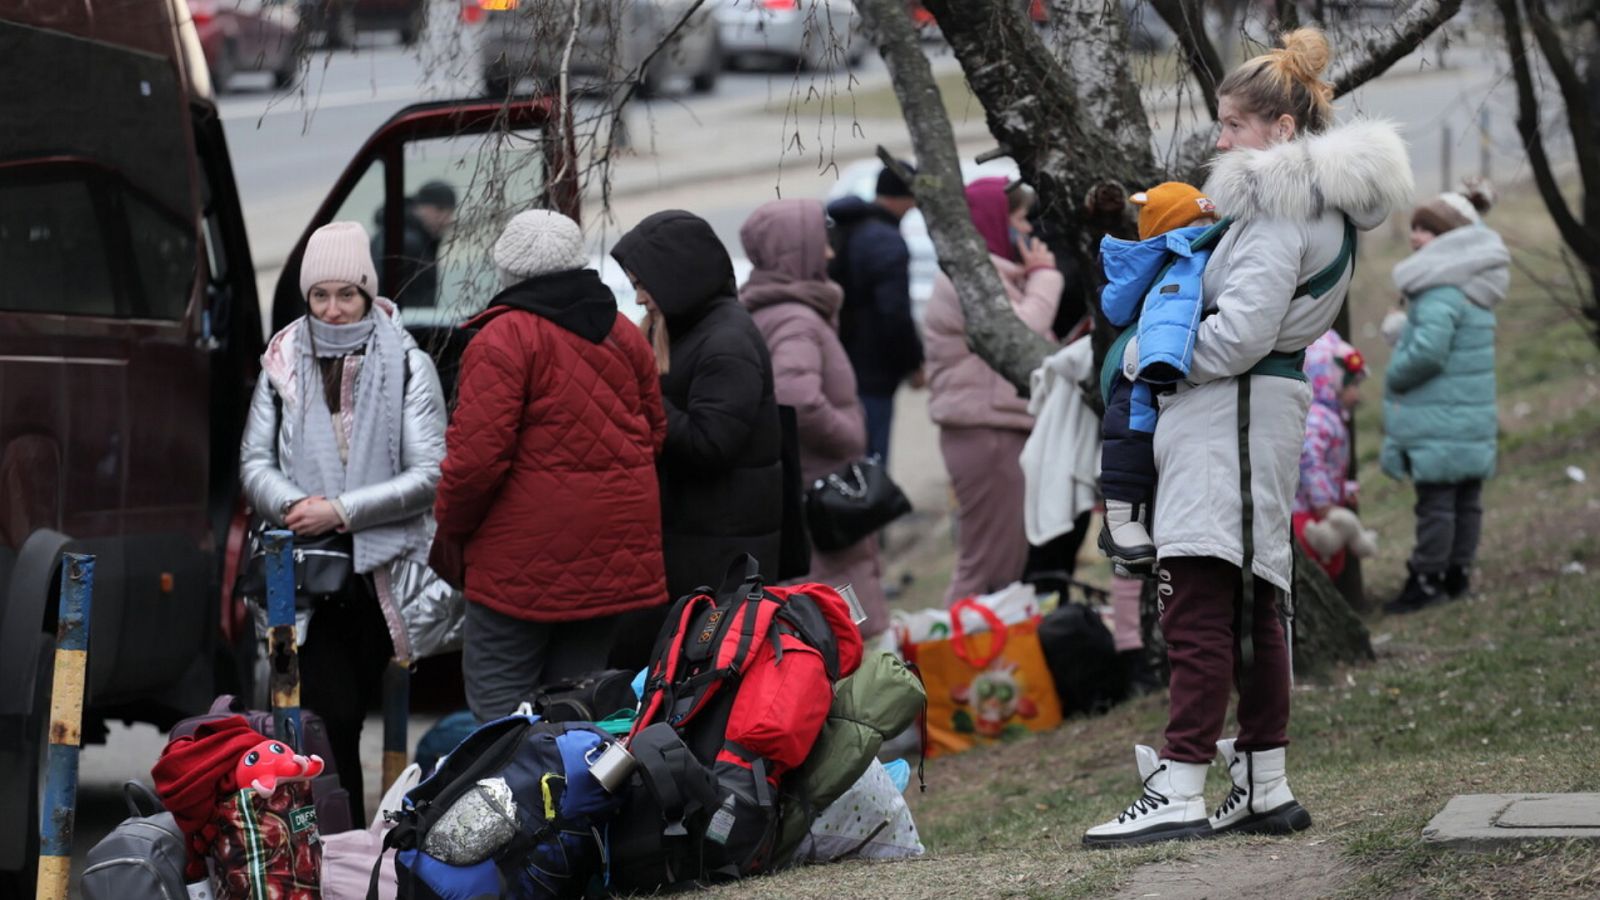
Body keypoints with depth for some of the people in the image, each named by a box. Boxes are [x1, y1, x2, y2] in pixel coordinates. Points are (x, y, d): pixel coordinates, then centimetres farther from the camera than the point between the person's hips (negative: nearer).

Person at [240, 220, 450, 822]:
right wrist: (293, 505, -14)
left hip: (381, 570, -1)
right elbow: (255, 461, 8)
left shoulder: (408, 366, 1)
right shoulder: (284, 363, 8)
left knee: (349, 714, 5)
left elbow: (430, 474, -6)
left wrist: (341, 511, -14)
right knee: (332, 714, -11)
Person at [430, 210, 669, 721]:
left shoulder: (504, 338, -12)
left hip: (526, 553, -7)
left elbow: (477, 454, -16)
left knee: (498, 697, 0)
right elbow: (655, 434, 19)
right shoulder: (624, 335, 11)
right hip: (614, 554, 7)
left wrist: (450, 531, -3)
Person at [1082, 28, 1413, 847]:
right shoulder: (1321, 207, 19)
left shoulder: (1279, 208, -13)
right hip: (1257, 414, 11)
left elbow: (1242, 330, -21)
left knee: (1198, 610, -14)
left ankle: (1180, 791, -17)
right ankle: (1266, 787, 18)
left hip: (1233, 413, -11)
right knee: (1250, 609, 14)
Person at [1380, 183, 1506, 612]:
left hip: (1440, 422, -10)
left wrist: (1393, 377, -10)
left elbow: (1428, 350, -26)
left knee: (1435, 500, -4)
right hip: (1475, 415, 10)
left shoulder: (1441, 290, -18)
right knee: (1467, 498, 12)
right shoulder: (1475, 288, 14)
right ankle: (1459, 573, 18)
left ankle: (1427, 578, 0)